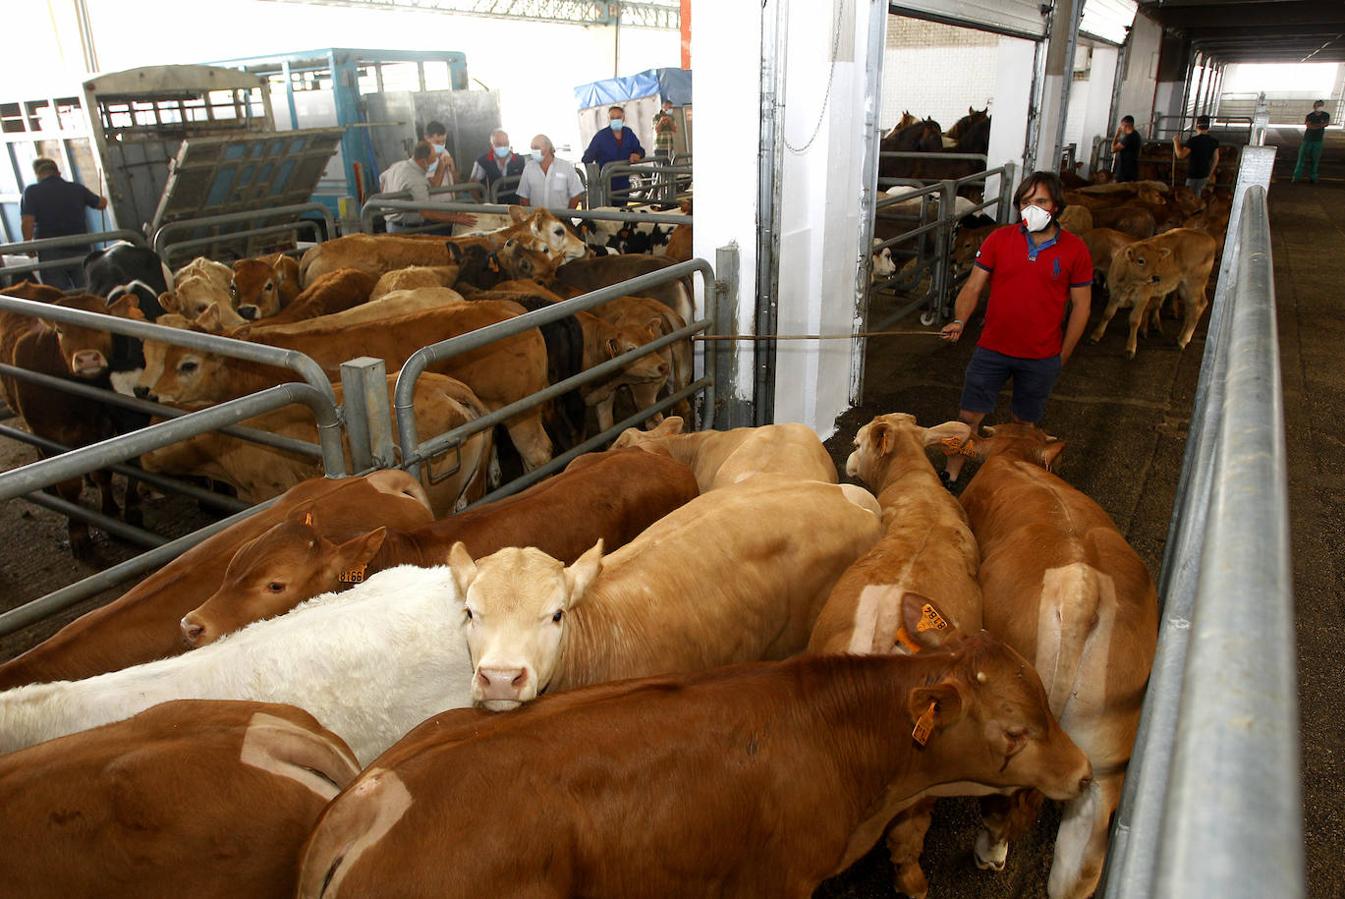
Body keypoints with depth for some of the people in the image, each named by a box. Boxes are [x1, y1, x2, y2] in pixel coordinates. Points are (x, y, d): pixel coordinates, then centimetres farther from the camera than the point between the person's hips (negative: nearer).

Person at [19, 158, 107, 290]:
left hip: (51, 252, -2)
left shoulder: (31, 191, -2)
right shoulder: (78, 189, 5)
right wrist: (103, 199, 43)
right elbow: (102, 204, 20)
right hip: (81, 250, 2)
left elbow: (27, 221, -12)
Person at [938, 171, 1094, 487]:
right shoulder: (999, 239, -3)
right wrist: (960, 321, -21)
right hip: (992, 350, 0)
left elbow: (1080, 306, 1)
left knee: (1024, 424, 14)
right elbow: (973, 286, -2)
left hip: (1041, 359, 0)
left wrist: (1062, 356, 2)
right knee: (969, 416, 3)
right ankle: (950, 476, 19)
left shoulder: (1075, 250, -5)